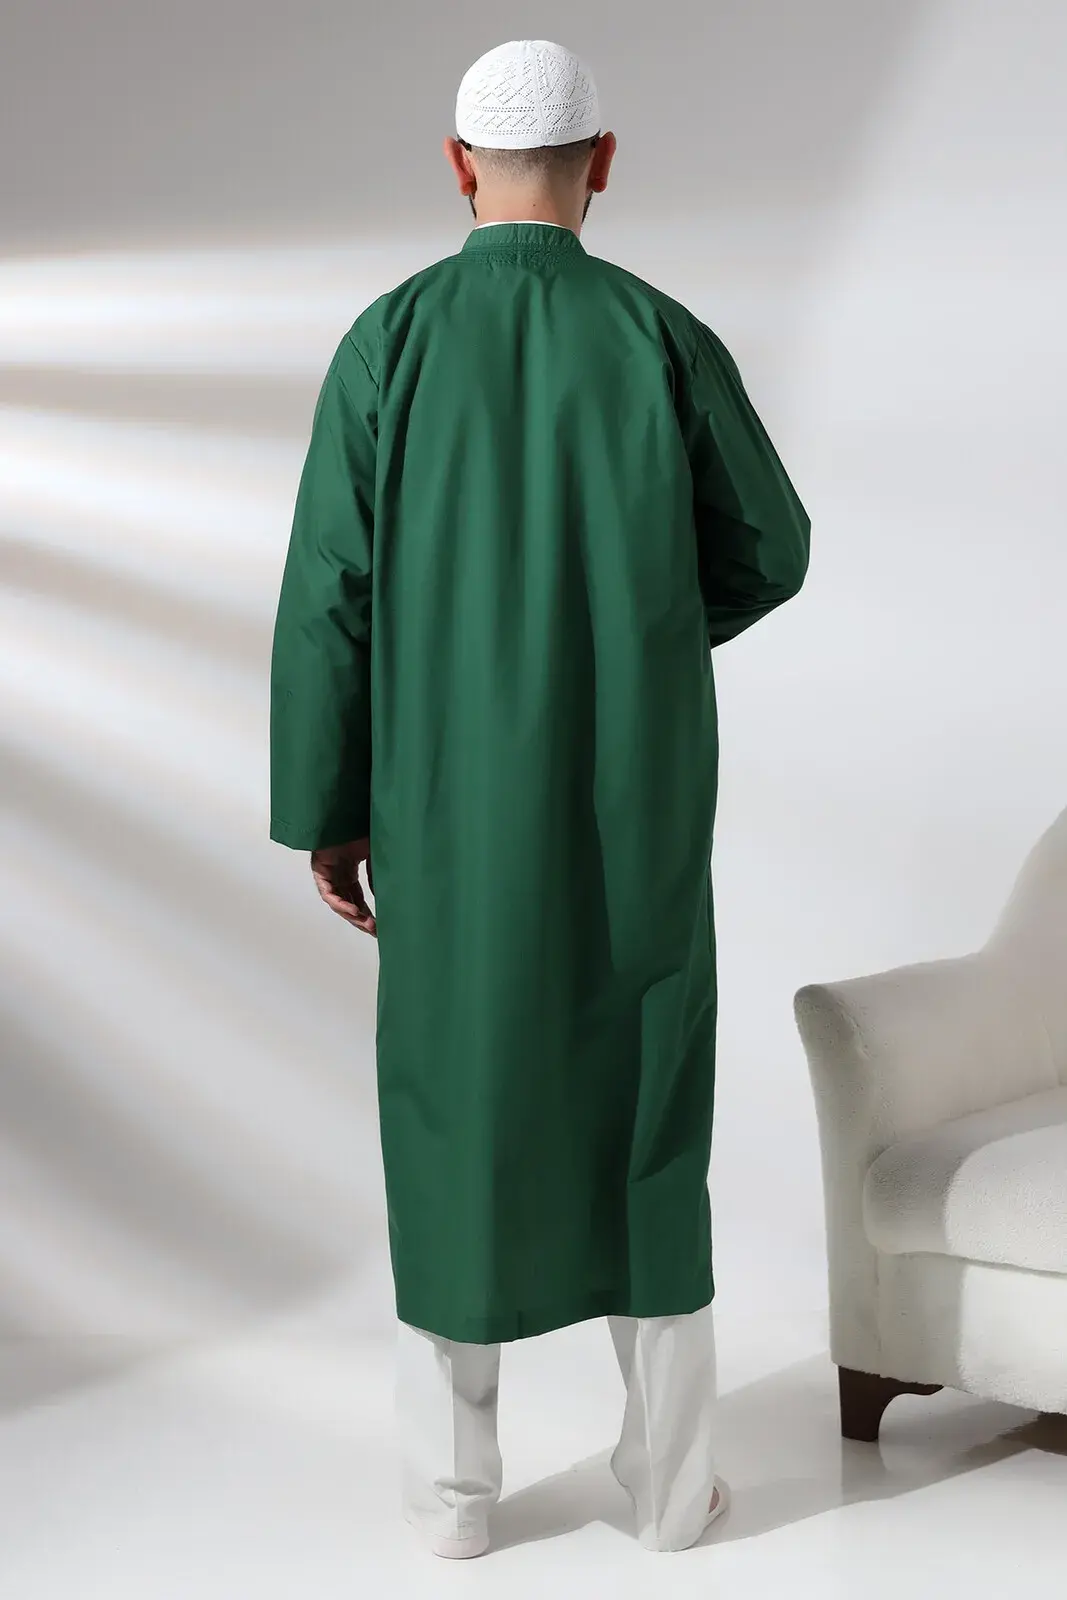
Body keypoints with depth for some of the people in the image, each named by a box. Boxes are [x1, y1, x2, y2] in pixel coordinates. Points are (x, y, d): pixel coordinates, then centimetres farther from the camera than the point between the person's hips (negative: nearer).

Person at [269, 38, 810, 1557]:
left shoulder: (388, 341, -6)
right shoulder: (668, 337, -5)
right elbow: (768, 552, 6)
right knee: (648, 1119, 12)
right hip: (638, 804, 0)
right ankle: (670, 1473, 19)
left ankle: (453, 1482, 19)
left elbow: (329, 598, -7)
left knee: (454, 1112, 11)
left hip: (452, 806, 0)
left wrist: (326, 813, 3)